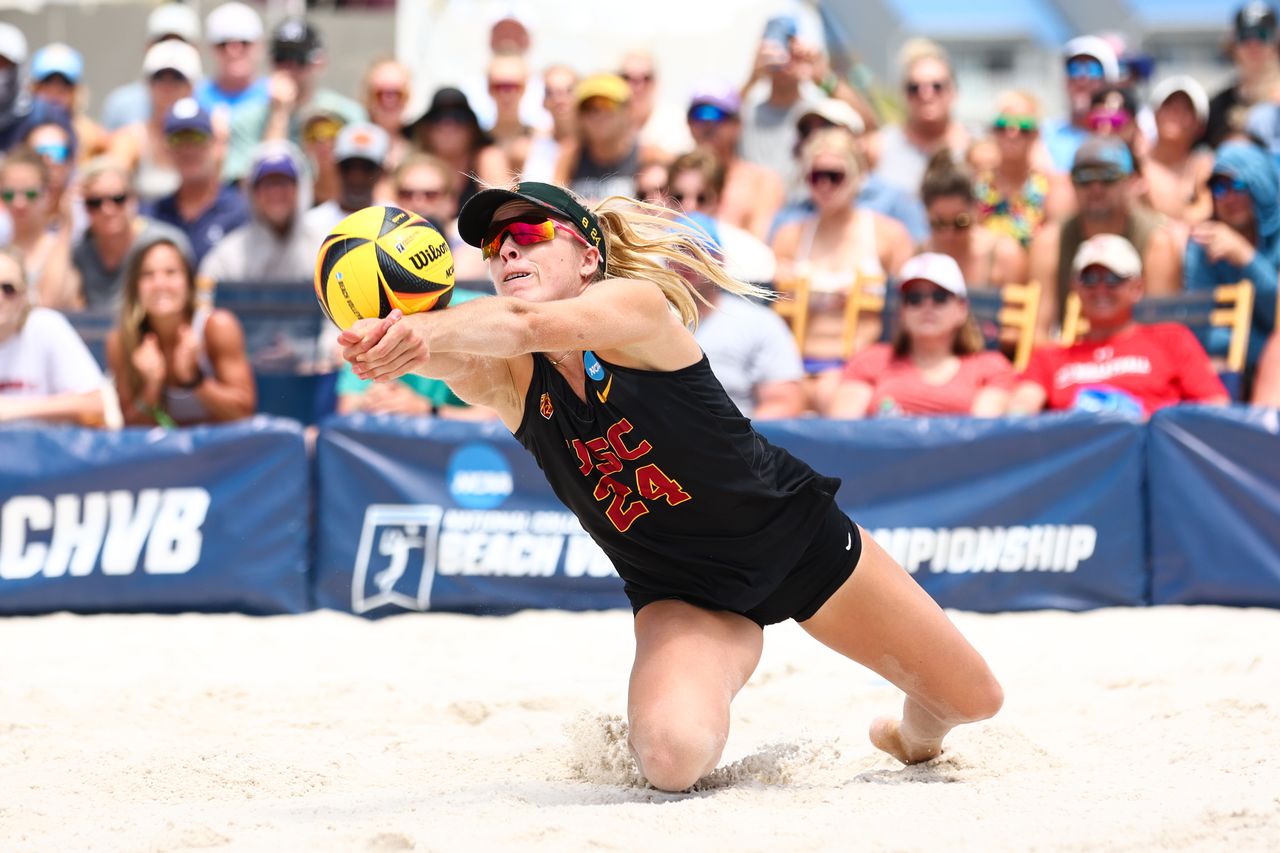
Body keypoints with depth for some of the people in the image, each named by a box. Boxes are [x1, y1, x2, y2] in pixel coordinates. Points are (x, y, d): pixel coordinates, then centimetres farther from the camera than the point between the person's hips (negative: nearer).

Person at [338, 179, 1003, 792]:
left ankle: (914, 735, 45)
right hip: (681, 596, 2)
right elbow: (449, 357, -38)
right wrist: (388, 345, -62)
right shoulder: (509, 379, -13)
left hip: (798, 535, -1)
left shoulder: (637, 305, -23)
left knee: (973, 698, 7)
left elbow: (529, 324, -43)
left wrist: (416, 331, -62)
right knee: (672, 759, -29)